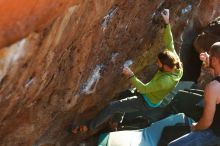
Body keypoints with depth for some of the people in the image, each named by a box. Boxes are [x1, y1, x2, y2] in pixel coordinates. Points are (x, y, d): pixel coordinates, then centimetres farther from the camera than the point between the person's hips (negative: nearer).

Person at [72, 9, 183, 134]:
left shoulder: (166, 81, -41)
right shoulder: (176, 63, -20)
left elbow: (144, 89, -32)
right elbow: (169, 44, -11)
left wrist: (131, 75, -26)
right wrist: (167, 23, -15)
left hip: (146, 102, -9)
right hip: (150, 94, 9)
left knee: (112, 107, -8)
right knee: (125, 94, 31)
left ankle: (89, 127, 11)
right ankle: (116, 123, 43)